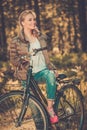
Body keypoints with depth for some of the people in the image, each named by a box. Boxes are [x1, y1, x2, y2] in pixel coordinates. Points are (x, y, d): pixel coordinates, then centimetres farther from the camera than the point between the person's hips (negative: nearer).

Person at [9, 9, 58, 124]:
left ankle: (50, 107, -26)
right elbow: (13, 59, -3)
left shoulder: (41, 38, 9)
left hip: (43, 69, 1)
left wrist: (52, 68, 6)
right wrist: (22, 60, -24)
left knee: (50, 76, -33)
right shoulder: (16, 41, -3)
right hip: (28, 74, -1)